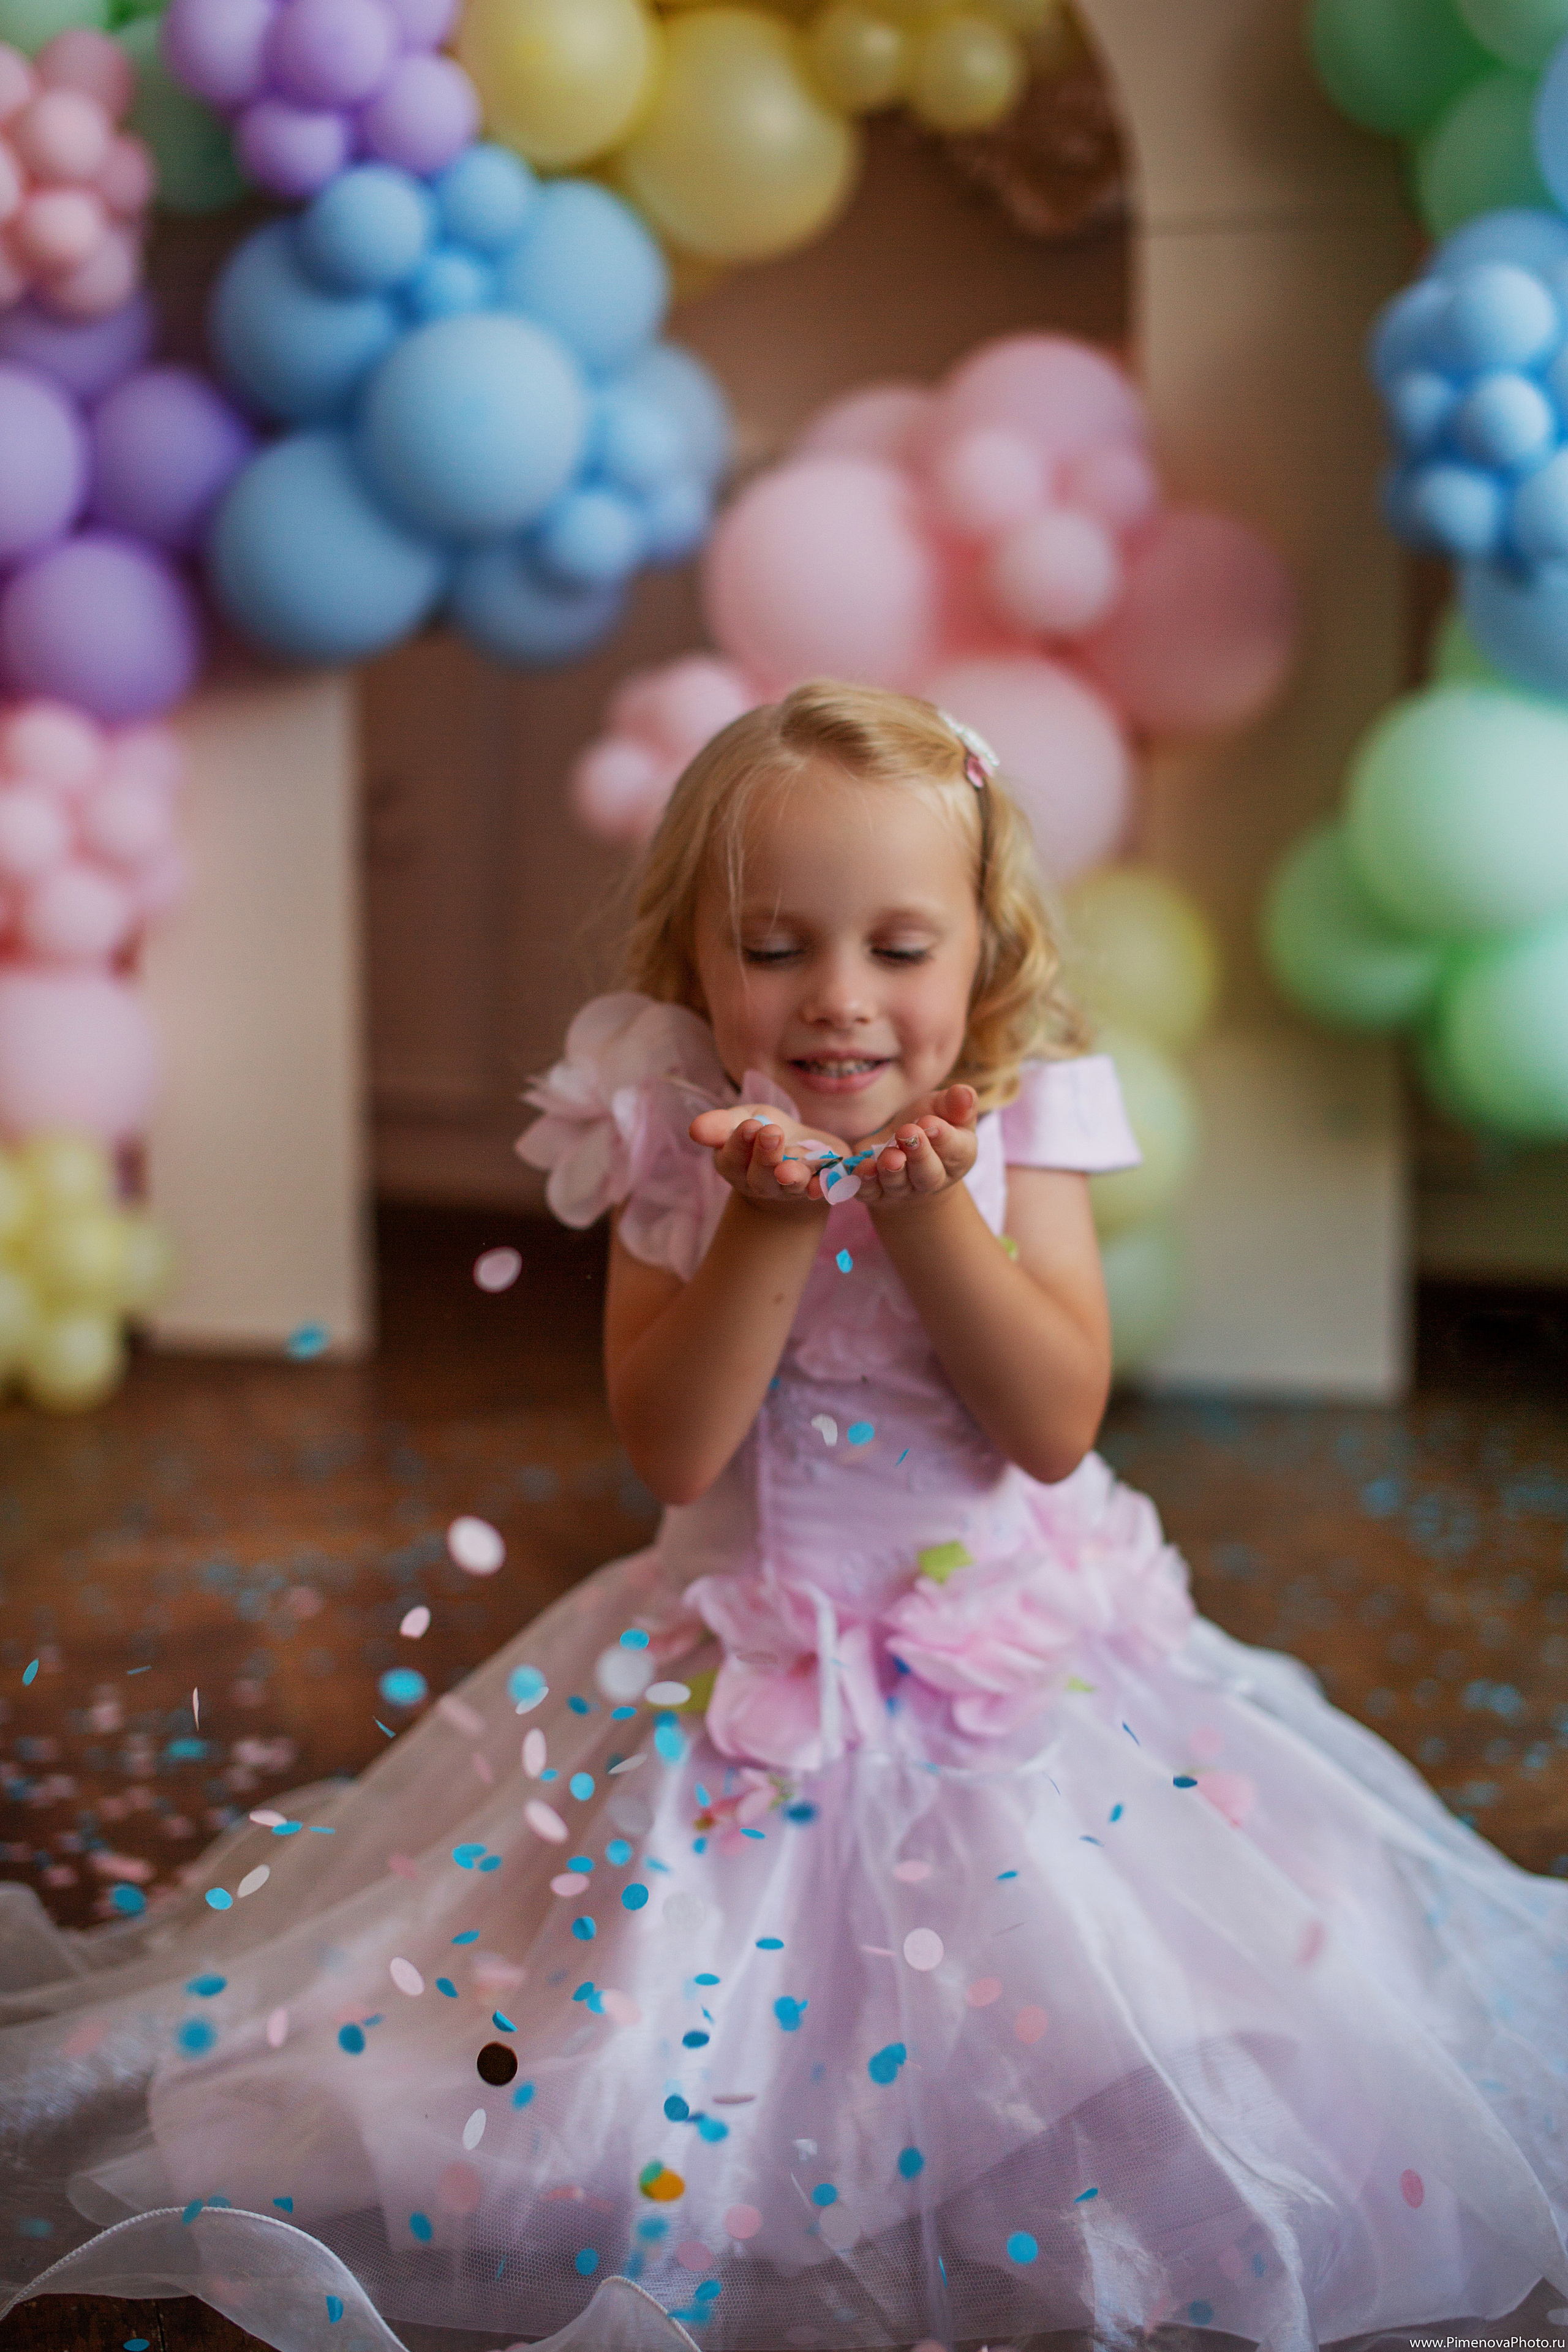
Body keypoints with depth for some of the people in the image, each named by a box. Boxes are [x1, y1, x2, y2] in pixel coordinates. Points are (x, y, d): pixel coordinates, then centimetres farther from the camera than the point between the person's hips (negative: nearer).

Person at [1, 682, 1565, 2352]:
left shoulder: (1015, 1134, -5)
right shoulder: (681, 1149, -6)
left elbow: (1056, 1428, -14)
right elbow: (673, 1450, -15)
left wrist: (929, 1211, -25)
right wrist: (774, 1220, -26)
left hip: (1006, 1650, 0)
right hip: (745, 1679, 0)